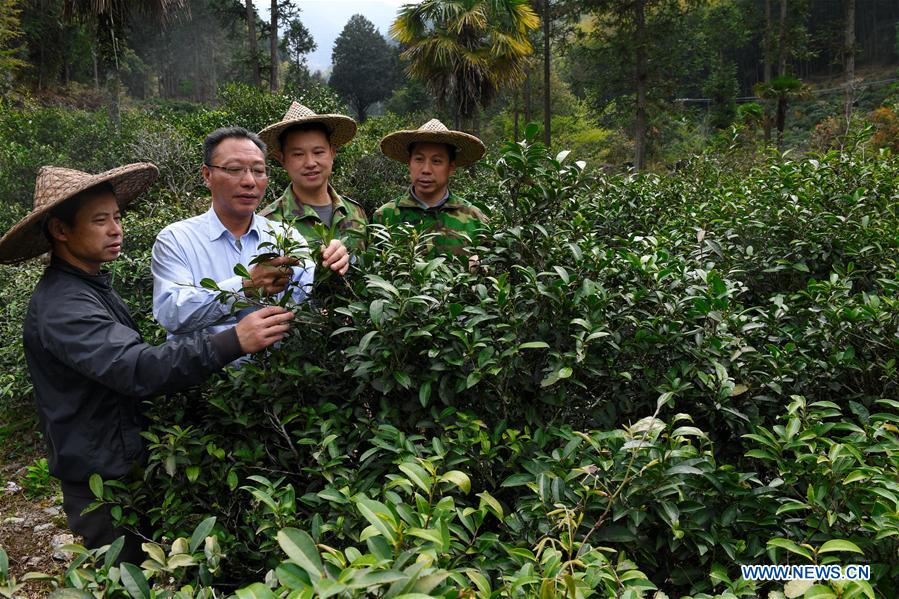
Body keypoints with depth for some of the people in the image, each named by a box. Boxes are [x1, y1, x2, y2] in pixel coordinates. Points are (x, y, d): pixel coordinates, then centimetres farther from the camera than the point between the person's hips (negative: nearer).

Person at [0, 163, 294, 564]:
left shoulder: (91, 286, 9)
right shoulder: (60, 305, -23)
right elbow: (136, 369, -37)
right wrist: (232, 342, -45)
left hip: (129, 463, 9)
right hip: (102, 481, -9)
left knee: (143, 575, 18)